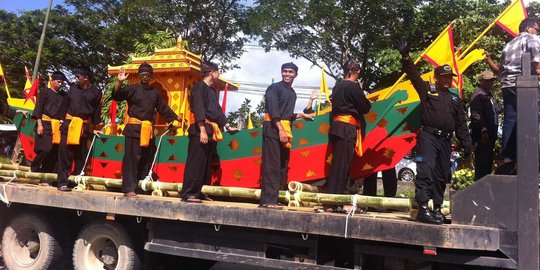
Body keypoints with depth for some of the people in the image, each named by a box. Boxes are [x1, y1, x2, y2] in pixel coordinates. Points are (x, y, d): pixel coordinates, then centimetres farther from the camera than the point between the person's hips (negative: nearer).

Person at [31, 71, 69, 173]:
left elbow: (65, 111, 15)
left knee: (54, 151, 1)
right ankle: (34, 169, 5)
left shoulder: (63, 96, 15)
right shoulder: (45, 92, 3)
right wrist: (39, 124, -12)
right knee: (44, 149, -11)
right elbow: (38, 108, -3)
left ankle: (47, 173, 8)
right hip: (45, 124, -4)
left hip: (58, 126, 4)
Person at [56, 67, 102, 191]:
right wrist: (62, 120, 4)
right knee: (65, 153, -6)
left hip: (84, 127, -1)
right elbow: (66, 104, 12)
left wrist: (94, 128, 5)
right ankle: (62, 182, -4)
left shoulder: (96, 92, 4)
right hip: (69, 124, 1)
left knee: (81, 155, 7)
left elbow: (97, 111, 6)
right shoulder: (73, 88, 10)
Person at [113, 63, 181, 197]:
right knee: (131, 158, -8)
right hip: (134, 128, -5)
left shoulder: (155, 92, 15)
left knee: (147, 159, 9)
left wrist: (176, 118, 15)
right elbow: (116, 96, -11)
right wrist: (119, 82, -26)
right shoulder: (132, 89, 2)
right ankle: (129, 189, -7)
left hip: (148, 129, 5)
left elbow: (164, 108, 19)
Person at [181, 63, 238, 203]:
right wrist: (202, 130, -22)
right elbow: (198, 109, -15)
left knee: (206, 164, 9)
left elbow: (218, 110, 26)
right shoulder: (199, 87, -6)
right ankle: (188, 193, -9)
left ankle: (198, 192, 15)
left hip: (211, 131, 9)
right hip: (200, 130, -9)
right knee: (195, 162, -11)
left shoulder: (212, 91, 22)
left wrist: (228, 126, 21)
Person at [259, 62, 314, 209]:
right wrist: (281, 129, -23)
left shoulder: (292, 93, 21)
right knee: (272, 165, -12)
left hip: (285, 130, 9)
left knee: (283, 166, 9)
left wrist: (302, 115, 34)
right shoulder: (274, 88, -3)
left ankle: (273, 198, 14)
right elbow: (273, 110, -15)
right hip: (273, 128, -9)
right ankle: (268, 200, -12)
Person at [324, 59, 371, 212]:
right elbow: (364, 108, -6)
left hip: (337, 125, 8)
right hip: (348, 128, -8)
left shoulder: (337, 86, 15)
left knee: (337, 163, 9)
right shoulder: (354, 86, -8)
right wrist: (367, 101, 16)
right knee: (341, 164, -8)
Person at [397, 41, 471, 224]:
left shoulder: (455, 99, 20)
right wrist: (405, 57, -18)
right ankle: (422, 209, -18)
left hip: (446, 140, 6)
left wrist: (467, 146, 15)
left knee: (441, 176, 8)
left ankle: (437, 208, 16)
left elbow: (461, 125, 20)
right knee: (426, 171, -16)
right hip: (428, 136, -5)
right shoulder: (427, 90, 8)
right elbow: (413, 75, -5)